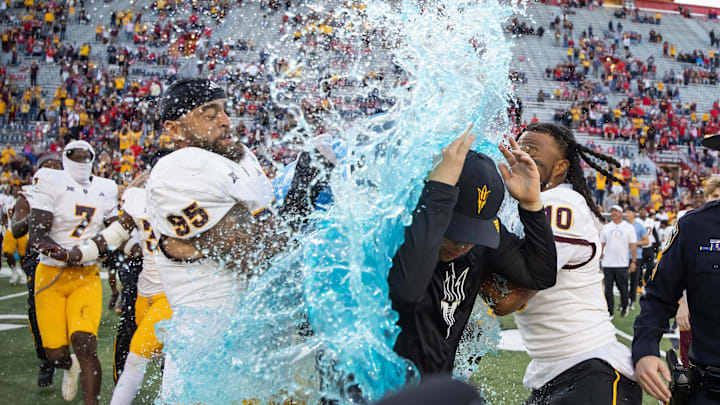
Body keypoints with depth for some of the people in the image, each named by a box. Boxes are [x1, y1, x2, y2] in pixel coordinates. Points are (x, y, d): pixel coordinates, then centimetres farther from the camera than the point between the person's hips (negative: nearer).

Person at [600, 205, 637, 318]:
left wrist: (633, 261, -6)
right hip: (607, 264, 2)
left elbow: (633, 245, 0)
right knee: (608, 288, 0)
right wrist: (599, 258, 4)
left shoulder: (628, 227, 1)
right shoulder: (606, 227, 9)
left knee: (622, 288, 4)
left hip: (622, 264, -2)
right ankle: (609, 311, 6)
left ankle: (624, 306, 29)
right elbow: (601, 244, 11)